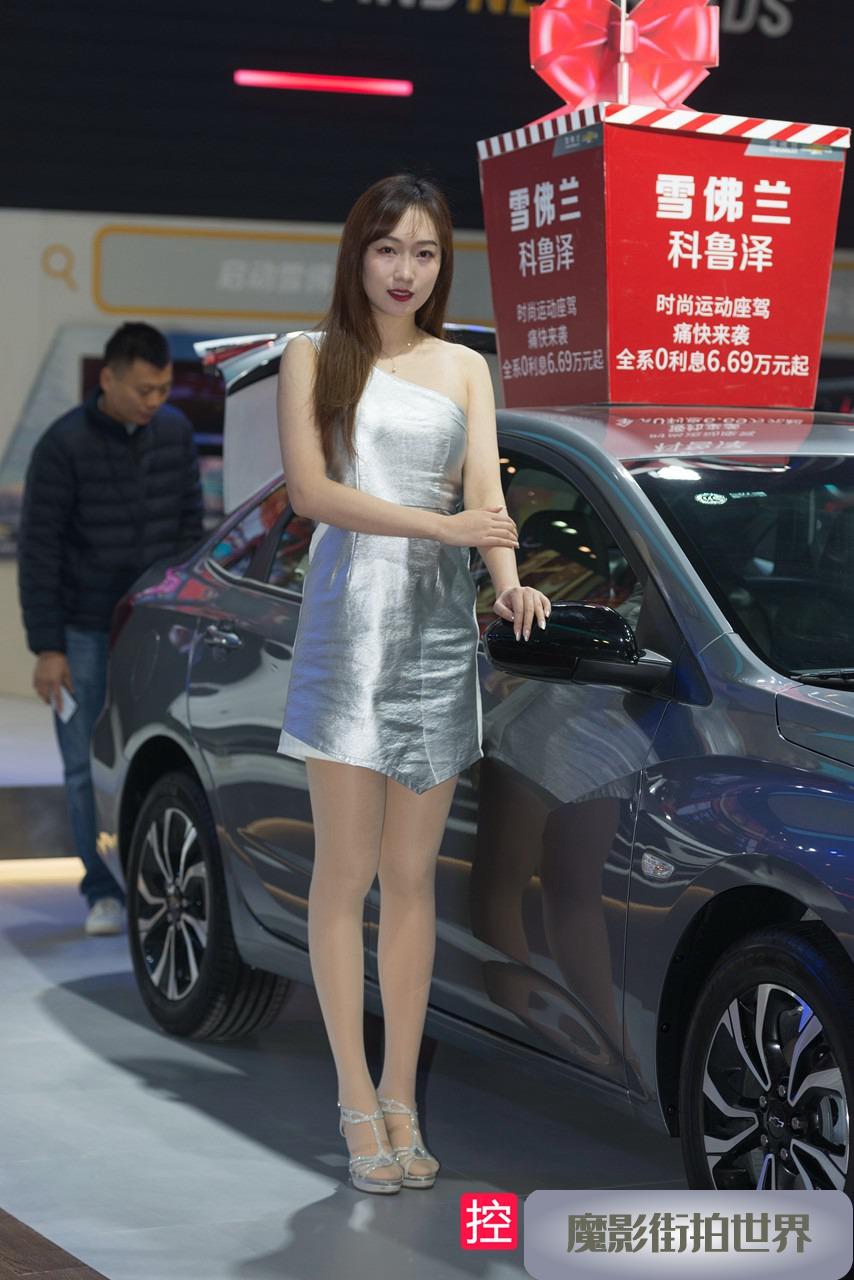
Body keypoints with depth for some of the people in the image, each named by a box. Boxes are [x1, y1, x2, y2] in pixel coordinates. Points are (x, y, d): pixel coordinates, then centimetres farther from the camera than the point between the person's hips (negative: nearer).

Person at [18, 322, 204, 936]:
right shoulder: (65, 445, -14)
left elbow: (190, 525, 10)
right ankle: (106, 891, 12)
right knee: (88, 765, 2)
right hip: (83, 632, -2)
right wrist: (46, 649, -12)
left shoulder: (175, 432, -1)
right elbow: (38, 549, -11)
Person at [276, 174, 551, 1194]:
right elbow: (309, 489, -8)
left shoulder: (464, 369, 15)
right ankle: (358, 1102, 4)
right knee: (347, 870, -2)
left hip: (441, 626, 3)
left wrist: (509, 578, -17)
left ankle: (401, 1099, 11)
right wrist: (443, 525, -19)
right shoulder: (315, 357, 5)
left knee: (413, 876, 5)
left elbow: (486, 493, 5)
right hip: (350, 618, -3)